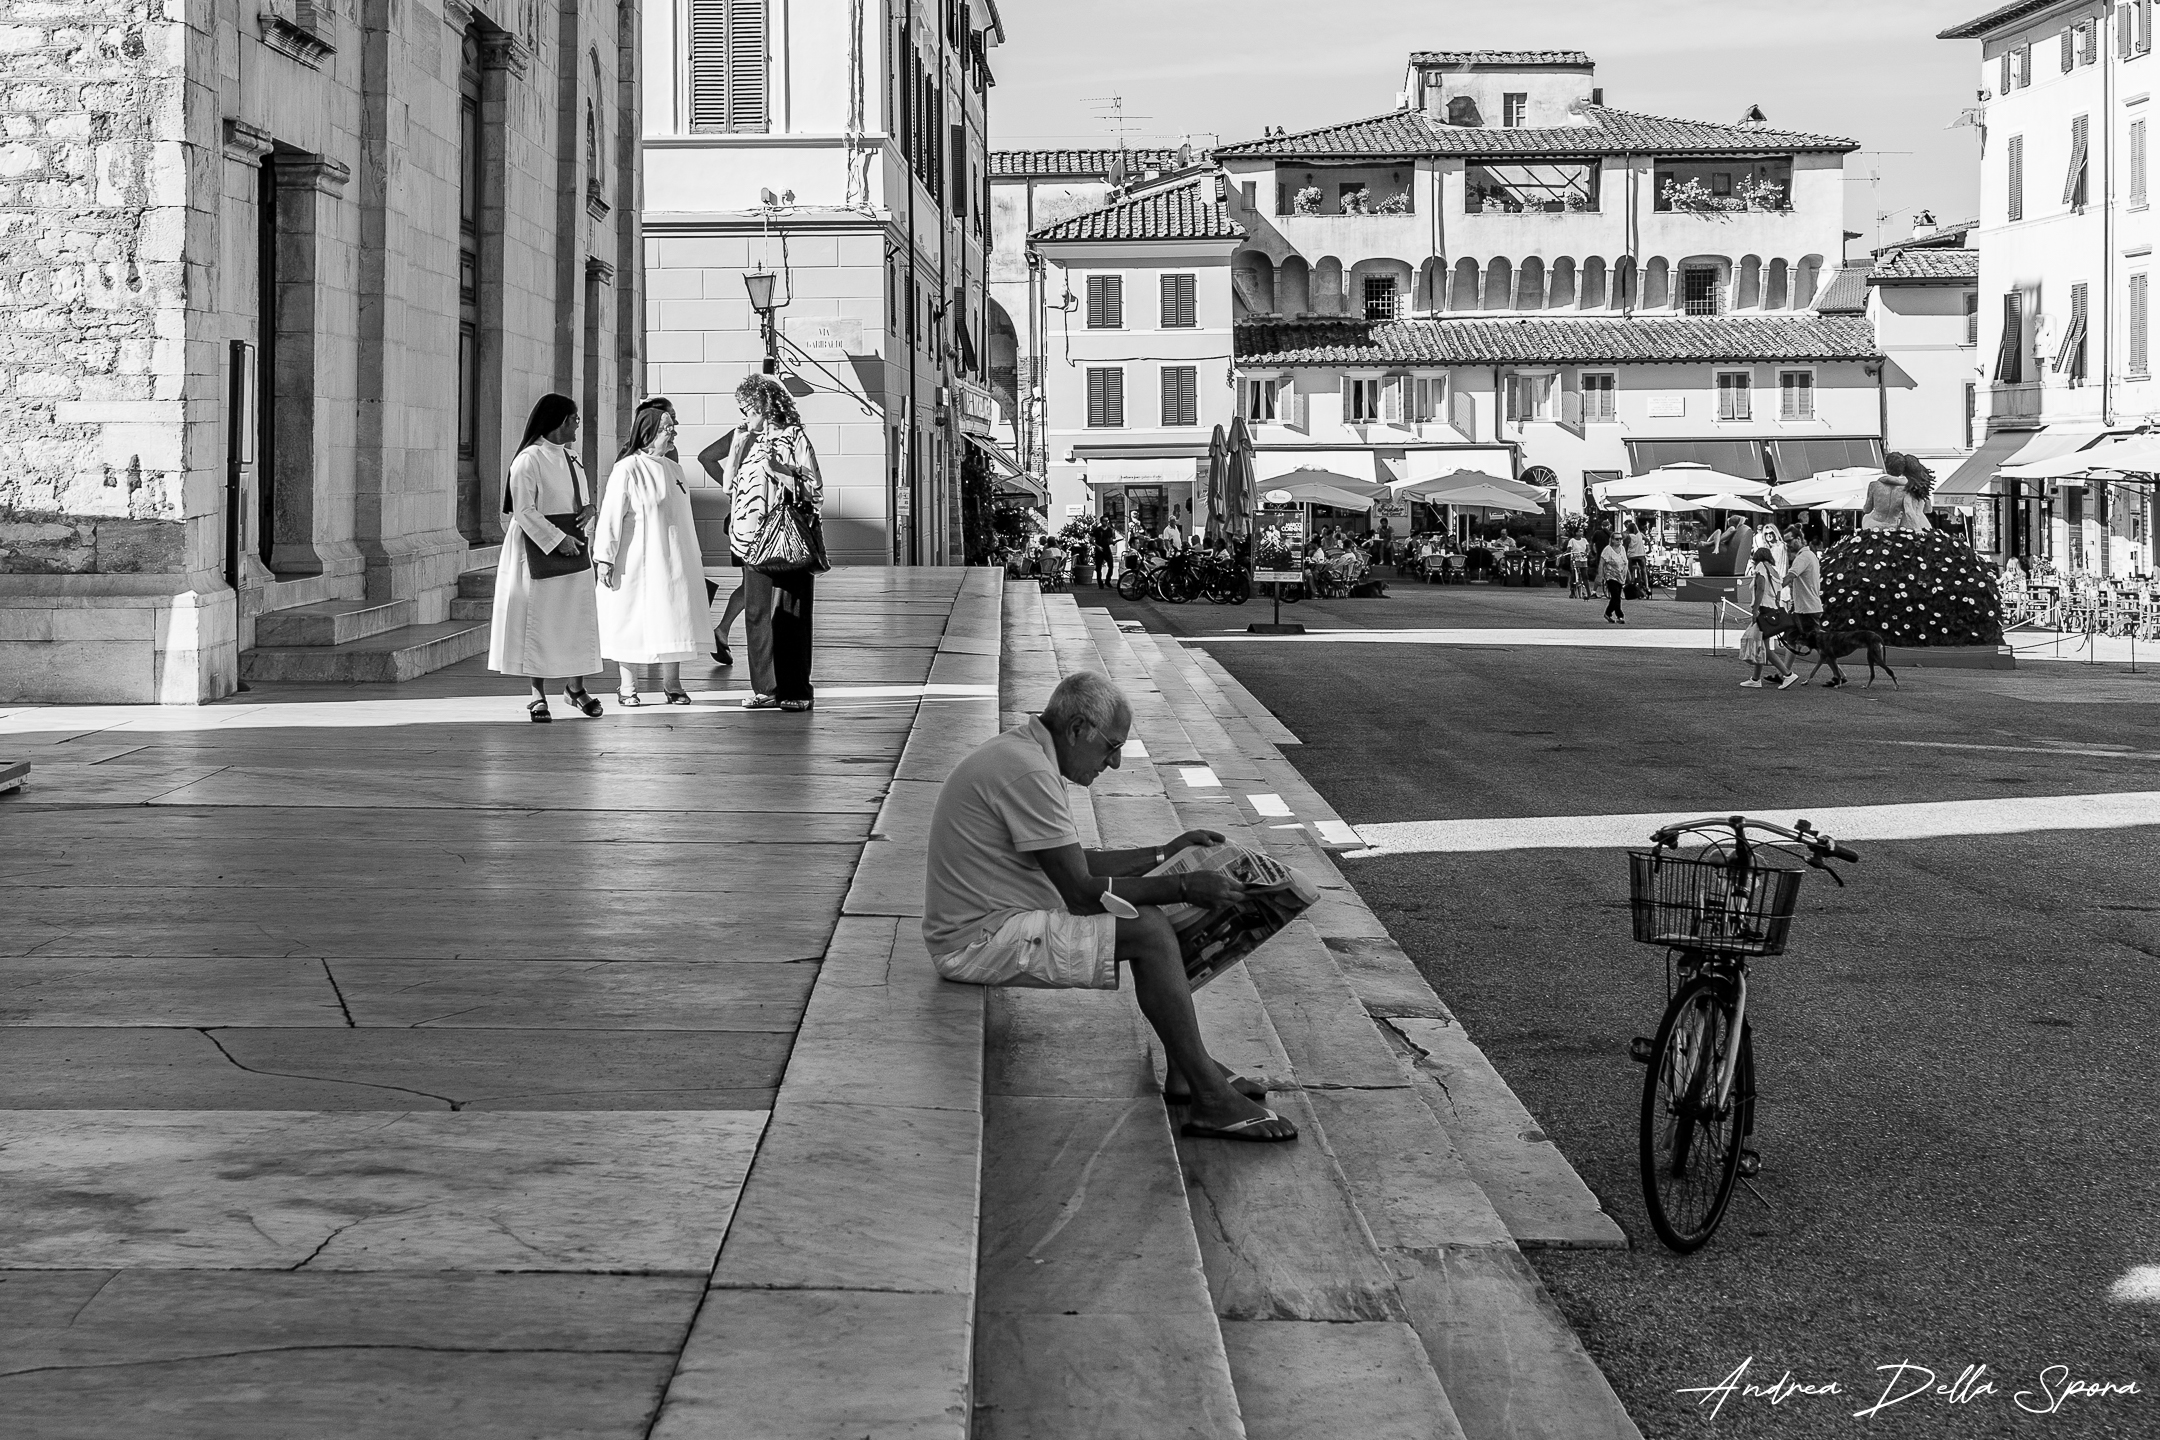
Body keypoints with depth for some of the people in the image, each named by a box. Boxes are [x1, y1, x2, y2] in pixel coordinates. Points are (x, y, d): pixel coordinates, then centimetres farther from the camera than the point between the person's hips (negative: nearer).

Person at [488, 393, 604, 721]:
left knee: (578, 618, 8)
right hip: (538, 549, -7)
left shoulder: (569, 458, 13)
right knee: (538, 620, -1)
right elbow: (524, 510, -16)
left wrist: (589, 509, 0)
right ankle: (538, 695, 6)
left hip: (572, 547, 7)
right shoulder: (528, 460, -12)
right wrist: (557, 539, -20)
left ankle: (575, 687, 22)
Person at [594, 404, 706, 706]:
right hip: (637, 561, -6)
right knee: (632, 621, 1)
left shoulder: (673, 469, 11)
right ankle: (628, 686, 12)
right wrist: (605, 558, -13)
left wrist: (690, 561, 19)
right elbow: (611, 515, -11)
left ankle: (671, 682, 14)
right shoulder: (627, 469, -10)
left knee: (674, 620, 5)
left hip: (671, 561, 6)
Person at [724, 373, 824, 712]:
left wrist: (780, 471, -15)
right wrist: (739, 446, 5)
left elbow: (815, 487, -5)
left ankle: (796, 690, 1)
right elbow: (731, 484, 13)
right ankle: (765, 688, 10)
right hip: (754, 538, 6)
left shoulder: (794, 438, -3)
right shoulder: (749, 440, 15)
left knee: (788, 614, -4)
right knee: (756, 613, 4)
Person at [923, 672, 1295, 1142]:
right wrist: (1183, 887, -14)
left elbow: (1079, 864, 21)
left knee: (1148, 918, 11)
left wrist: (1165, 854, 15)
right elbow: (1081, 892, -20)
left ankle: (1186, 1071, 8)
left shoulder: (1020, 752, 13)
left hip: (983, 924, 11)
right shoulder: (1028, 773, -21)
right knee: (1148, 932, -17)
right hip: (979, 941, -11)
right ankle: (1211, 1100, -14)